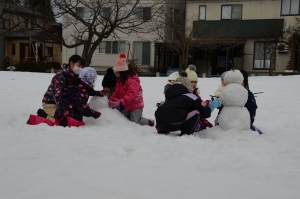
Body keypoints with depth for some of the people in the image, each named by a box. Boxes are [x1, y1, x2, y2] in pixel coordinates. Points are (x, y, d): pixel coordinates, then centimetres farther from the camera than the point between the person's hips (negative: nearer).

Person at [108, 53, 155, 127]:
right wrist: (111, 100, -8)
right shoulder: (119, 81, 8)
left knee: (134, 123, -12)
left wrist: (121, 101, -44)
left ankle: (149, 122, 13)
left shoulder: (132, 80, -23)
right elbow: (117, 93, 10)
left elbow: (131, 94, -33)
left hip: (136, 106, -9)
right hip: (127, 107, 9)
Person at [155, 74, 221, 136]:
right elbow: (202, 112, 14)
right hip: (173, 123, -7)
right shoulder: (191, 97, 6)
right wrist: (210, 107, 34)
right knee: (196, 113, 9)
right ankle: (185, 135, 4)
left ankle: (162, 130, 26)